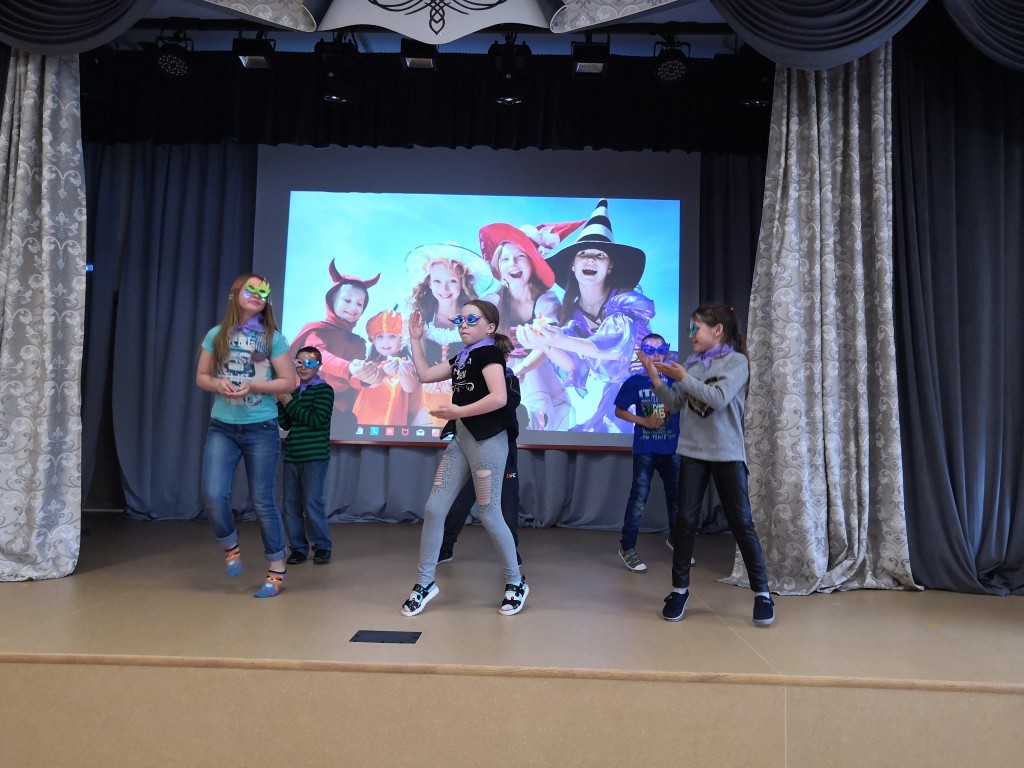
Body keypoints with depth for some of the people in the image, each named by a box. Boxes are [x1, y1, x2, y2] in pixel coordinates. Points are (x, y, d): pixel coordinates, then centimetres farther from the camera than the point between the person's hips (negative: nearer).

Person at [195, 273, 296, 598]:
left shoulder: (273, 338, -3)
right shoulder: (217, 335, 4)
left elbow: (289, 382, -4)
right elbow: (201, 377, 10)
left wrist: (254, 385, -17)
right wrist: (218, 384, -12)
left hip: (261, 429, -2)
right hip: (222, 427, 3)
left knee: (262, 501, 2)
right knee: (213, 494, -8)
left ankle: (277, 569, 17)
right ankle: (230, 547, 23)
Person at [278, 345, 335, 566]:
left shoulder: (324, 390, -4)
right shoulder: (294, 392, 14)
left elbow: (317, 420, -16)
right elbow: (286, 425, 13)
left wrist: (290, 404, -10)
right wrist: (279, 402, 0)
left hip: (315, 456, -6)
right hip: (292, 456, 6)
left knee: (312, 503, -7)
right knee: (291, 505, 6)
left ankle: (322, 546, 8)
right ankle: (298, 548, 17)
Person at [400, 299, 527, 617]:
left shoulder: (489, 352, -11)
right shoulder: (462, 357, 14)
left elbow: (499, 398, -24)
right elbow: (425, 374, 15)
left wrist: (460, 411, -21)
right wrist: (415, 339, 16)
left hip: (487, 442, -8)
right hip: (461, 439, 8)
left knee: (490, 516, 0)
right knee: (434, 509, 5)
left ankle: (516, 583, 20)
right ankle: (424, 583, 17)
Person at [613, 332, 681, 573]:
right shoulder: (635, 381, -2)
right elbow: (619, 410, 1)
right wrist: (645, 421, -11)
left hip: (673, 448, 3)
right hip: (645, 449, -3)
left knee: (677, 495, 14)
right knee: (639, 497, -3)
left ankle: (675, 539, 36)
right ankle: (627, 547, 6)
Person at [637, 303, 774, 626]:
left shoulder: (737, 361, -6)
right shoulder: (692, 363, 8)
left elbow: (718, 399, -20)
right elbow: (675, 403, 5)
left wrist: (683, 378, -18)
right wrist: (655, 376, -7)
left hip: (728, 453, -4)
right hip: (693, 451, 4)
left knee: (741, 522, 0)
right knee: (686, 520, 5)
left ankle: (762, 592, 13)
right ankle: (679, 588, 16)